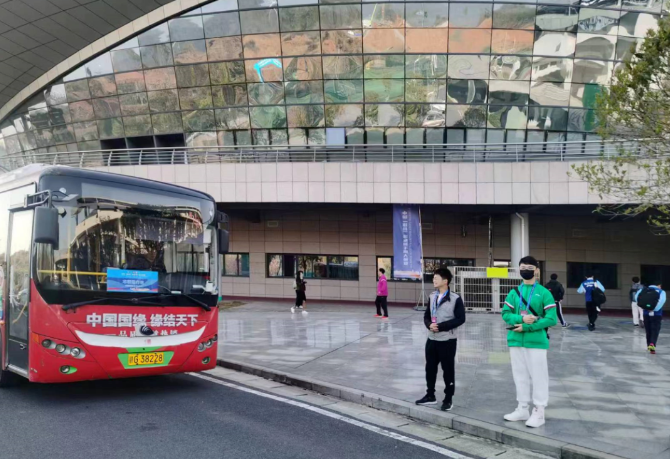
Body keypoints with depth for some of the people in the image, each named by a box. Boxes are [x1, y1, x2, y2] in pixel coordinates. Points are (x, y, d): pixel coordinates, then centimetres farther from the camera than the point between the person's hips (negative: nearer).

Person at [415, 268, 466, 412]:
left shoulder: (455, 299, -11)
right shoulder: (432, 297, 8)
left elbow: (460, 319, -14)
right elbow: (426, 315, 12)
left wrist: (441, 326, -19)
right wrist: (429, 324, -11)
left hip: (447, 340, -6)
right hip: (432, 339, 6)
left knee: (448, 370, 4)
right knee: (430, 368, 13)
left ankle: (448, 399, 16)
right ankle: (430, 395, 28)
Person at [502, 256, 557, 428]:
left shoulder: (544, 293, -5)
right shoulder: (514, 292, 8)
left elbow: (551, 319, -11)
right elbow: (506, 314, 5)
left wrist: (527, 327, -17)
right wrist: (521, 319, -16)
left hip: (536, 341, -5)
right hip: (516, 341, 5)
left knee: (538, 376, 1)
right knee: (520, 375, 12)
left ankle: (539, 412, 10)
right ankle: (522, 409, 24)